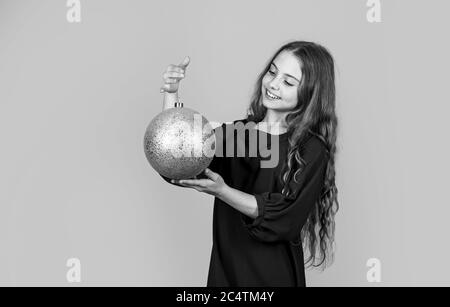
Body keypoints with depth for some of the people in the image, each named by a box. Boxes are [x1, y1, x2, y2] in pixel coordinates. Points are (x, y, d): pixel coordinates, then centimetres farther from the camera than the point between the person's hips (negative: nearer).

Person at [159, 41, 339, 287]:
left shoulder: (312, 150, -10)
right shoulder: (235, 132, 1)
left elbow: (283, 218, -18)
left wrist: (222, 191, -29)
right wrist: (171, 94, -18)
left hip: (273, 275, -3)